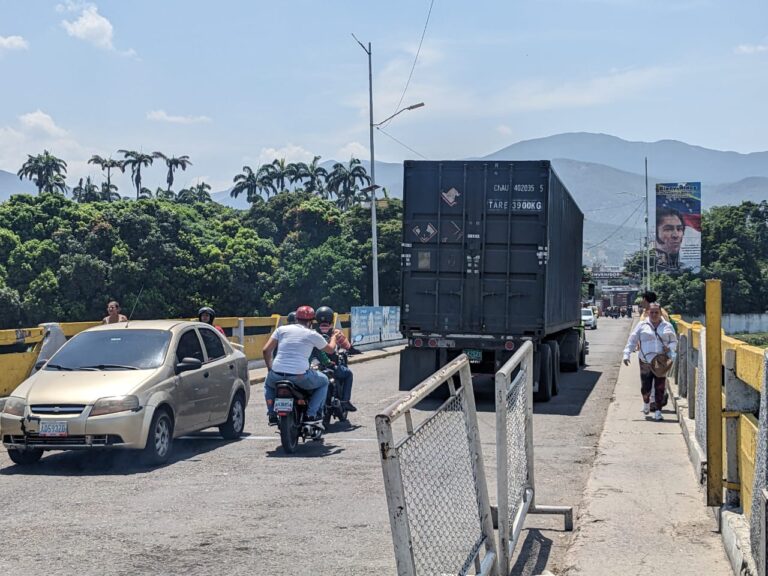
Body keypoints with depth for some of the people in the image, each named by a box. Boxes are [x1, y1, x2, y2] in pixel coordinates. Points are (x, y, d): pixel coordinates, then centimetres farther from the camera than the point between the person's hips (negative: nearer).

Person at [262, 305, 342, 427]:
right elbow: (330, 349, 23)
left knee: (268, 383, 38)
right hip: (300, 377, -3)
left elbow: (266, 350, 7)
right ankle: (311, 414, 9)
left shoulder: (282, 329, 12)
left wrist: (270, 368, 22)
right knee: (324, 382, 24)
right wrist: (334, 336, 43)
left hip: (277, 375, 3)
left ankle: (272, 415, 21)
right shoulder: (313, 335, 7)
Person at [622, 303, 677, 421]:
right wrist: (626, 354, -4)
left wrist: (670, 347, -5)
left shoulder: (667, 326, 10)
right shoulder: (642, 325, 6)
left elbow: (674, 341, 17)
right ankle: (646, 403, 32)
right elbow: (632, 341, 6)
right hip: (646, 362, -1)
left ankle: (658, 411, 5)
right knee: (645, 387, 0)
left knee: (660, 388, -2)